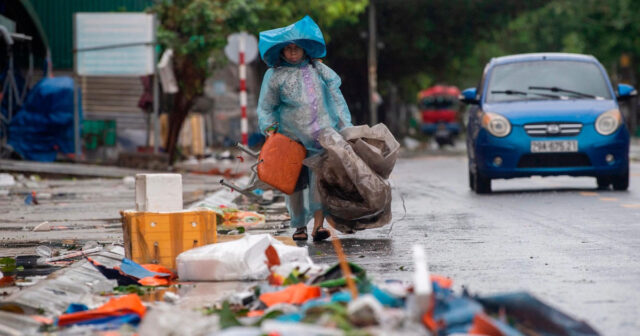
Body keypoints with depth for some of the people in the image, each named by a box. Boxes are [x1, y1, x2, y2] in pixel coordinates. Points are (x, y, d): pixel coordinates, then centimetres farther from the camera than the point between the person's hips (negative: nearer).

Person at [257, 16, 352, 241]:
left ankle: (318, 225, -20)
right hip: (291, 137, 0)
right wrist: (269, 128, -7)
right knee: (295, 182, 2)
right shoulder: (274, 76, 5)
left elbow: (335, 98, 14)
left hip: (320, 135, 0)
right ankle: (300, 226, 17)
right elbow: (265, 107, 10)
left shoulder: (318, 70, 10)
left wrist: (345, 127, 10)